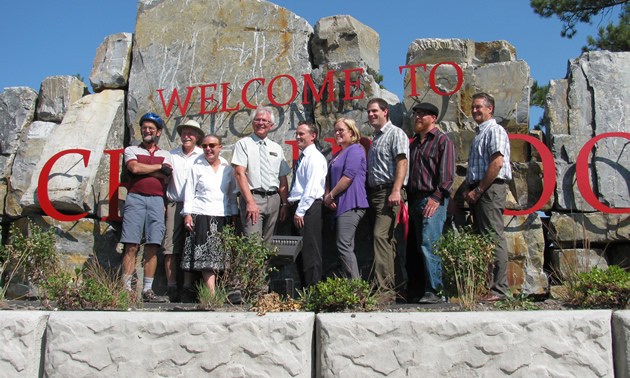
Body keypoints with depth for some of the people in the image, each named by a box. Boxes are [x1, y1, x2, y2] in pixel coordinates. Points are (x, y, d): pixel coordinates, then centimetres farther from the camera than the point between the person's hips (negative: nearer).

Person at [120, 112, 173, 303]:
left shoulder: (165, 155, 20)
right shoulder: (131, 150, 16)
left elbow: (165, 175, 1)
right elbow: (134, 168, -4)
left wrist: (142, 169, -1)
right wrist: (159, 167, 3)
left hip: (157, 200, 2)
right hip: (135, 198, -2)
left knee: (152, 246, -2)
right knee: (131, 246, -9)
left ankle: (147, 290, 2)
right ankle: (126, 289, -8)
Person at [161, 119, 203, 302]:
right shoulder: (172, 155, 15)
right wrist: (163, 203, 8)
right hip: (174, 205, 2)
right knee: (170, 246, -5)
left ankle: (188, 287, 3)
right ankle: (171, 287, 0)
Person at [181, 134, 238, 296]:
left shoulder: (228, 169, 14)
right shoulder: (196, 168, 10)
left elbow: (233, 194, 15)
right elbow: (189, 192, 7)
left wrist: (234, 215, 9)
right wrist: (187, 214, -1)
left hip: (223, 217, 2)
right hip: (202, 216, -2)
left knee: (219, 257, -2)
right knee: (206, 258, -11)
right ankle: (212, 294, -15)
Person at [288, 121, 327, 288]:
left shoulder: (314, 157, -10)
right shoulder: (302, 158, 20)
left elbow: (312, 187, -18)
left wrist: (300, 211, -20)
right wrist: (295, 209, 15)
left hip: (309, 209, -10)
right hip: (298, 208, 10)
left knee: (310, 251, -8)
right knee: (299, 252, 13)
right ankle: (304, 287, 21)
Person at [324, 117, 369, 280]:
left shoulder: (355, 150, -6)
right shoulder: (337, 155, 24)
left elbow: (348, 176, -16)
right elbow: (330, 178, 23)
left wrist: (331, 195, -10)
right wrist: (327, 196, 4)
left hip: (351, 205, -10)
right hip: (341, 205, 10)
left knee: (344, 246, -15)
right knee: (347, 248, 8)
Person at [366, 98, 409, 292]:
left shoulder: (396, 133, -3)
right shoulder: (375, 138, 23)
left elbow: (401, 162, -14)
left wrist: (396, 191, -25)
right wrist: (367, 192, 15)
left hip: (389, 192, -9)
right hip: (374, 193, 9)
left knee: (381, 235, -17)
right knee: (391, 239, 9)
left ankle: (383, 283, -17)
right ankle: (398, 282, 14)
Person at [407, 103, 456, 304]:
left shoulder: (443, 141, 0)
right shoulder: (414, 144, 22)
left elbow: (447, 173, -10)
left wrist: (436, 197, -19)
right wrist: (410, 201, 14)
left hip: (433, 200, -7)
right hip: (417, 200, 8)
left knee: (429, 245, -15)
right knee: (423, 248, 6)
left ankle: (435, 291, -12)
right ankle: (429, 289, 10)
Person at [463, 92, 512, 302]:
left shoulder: (495, 130, -6)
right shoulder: (479, 134, 24)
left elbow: (497, 163, -17)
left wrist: (478, 190, -16)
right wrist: (469, 189, 11)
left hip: (490, 190, -10)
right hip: (478, 192, 10)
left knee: (493, 238, -11)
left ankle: (498, 290, -9)